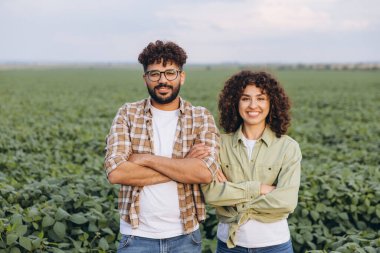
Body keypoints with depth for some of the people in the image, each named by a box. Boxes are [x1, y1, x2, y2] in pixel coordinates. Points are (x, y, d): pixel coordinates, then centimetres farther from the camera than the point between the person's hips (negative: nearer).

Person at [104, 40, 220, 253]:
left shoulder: (201, 118, -2)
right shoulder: (128, 114, -2)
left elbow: (206, 172, -16)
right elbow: (115, 172, -15)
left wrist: (147, 159, -17)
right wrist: (182, 167, -16)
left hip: (185, 235, 1)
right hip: (137, 236, 0)